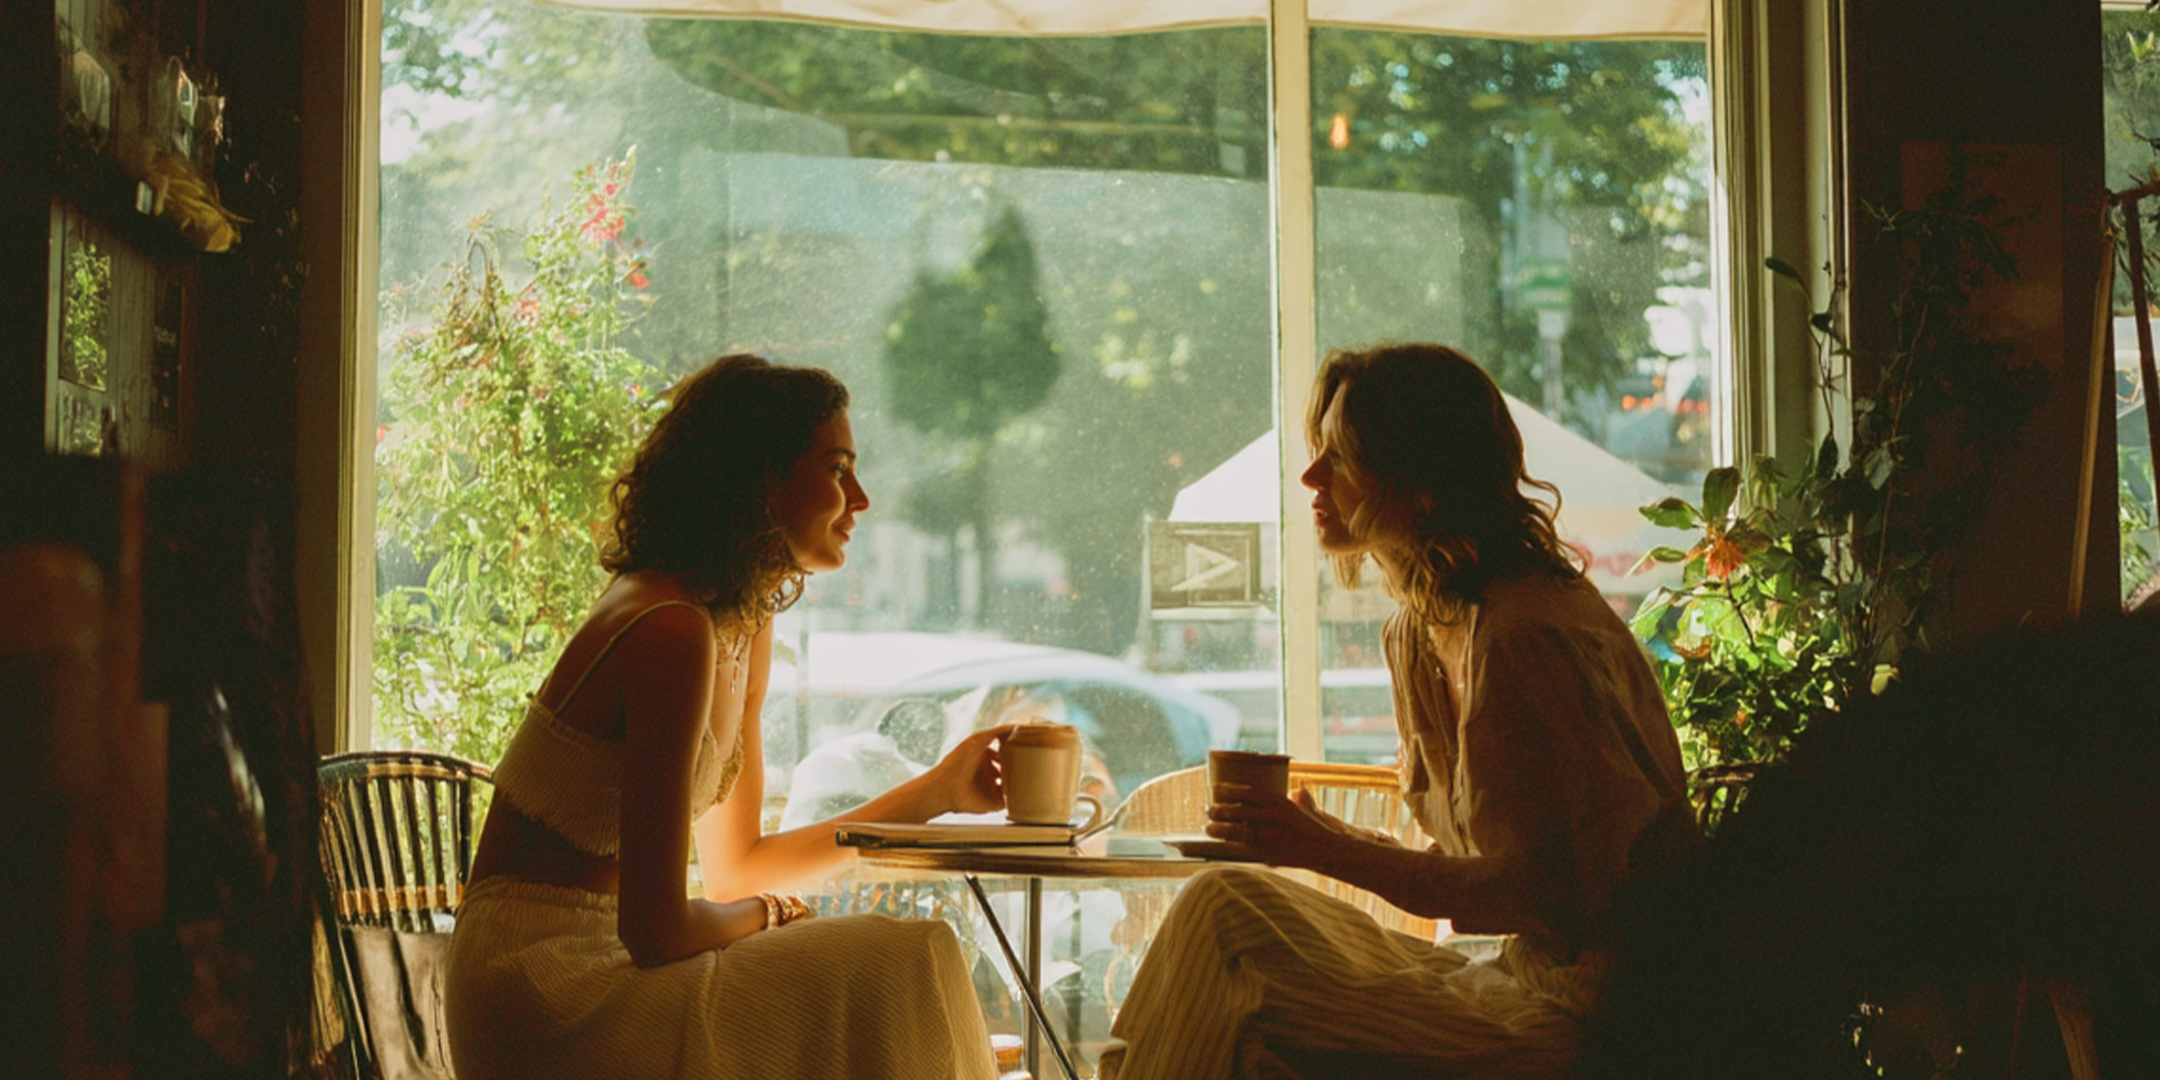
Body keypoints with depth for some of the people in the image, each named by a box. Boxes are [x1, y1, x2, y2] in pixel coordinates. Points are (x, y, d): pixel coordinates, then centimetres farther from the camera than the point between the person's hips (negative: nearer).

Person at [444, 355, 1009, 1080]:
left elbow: (739, 868, 16)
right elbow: (655, 929, -20)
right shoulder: (673, 633, -20)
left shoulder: (746, 629, 11)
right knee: (885, 975, -15)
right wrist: (765, 916, 0)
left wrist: (938, 791, 17)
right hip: (542, 998, -9)